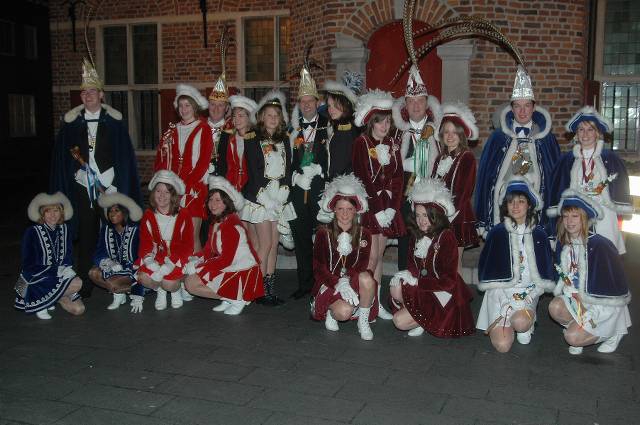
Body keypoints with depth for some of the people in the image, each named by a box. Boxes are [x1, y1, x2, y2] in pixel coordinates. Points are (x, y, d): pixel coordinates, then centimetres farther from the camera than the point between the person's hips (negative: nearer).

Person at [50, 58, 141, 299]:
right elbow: (62, 156, 8)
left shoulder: (114, 120, 3)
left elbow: (125, 156, 1)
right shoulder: (72, 121, 7)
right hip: (82, 186, 1)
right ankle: (85, 286, 11)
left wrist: (116, 187, -6)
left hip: (110, 186, -1)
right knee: (85, 236, 3)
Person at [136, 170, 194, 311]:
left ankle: (176, 290, 13)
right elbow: (145, 243, -2)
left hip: (177, 259, -3)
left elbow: (187, 245, -10)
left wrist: (170, 264, -24)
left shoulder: (183, 215, -7)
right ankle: (160, 291, 11)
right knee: (144, 277, -25)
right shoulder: (148, 215, 3)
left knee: (168, 283, -28)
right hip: (156, 257, 3)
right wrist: (149, 260, -25)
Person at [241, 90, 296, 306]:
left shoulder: (284, 141, 14)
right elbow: (253, 171, -8)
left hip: (279, 198, 5)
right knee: (265, 244, -7)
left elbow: (288, 168, 10)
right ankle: (261, 290, 1)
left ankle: (270, 287, 11)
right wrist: (266, 194, -13)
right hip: (259, 197, -5)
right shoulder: (252, 140, -2)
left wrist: (283, 189, -4)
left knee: (274, 244, 6)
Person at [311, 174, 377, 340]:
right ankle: (331, 313, 5)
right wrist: (338, 284, -23)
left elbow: (362, 265, -6)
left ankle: (363, 320, -10)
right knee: (344, 311, -32)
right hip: (329, 283, -2)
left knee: (366, 279, -33)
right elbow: (318, 269, -7)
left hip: (354, 281, 3)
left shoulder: (363, 234, 2)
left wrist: (347, 281, -26)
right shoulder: (323, 233, -3)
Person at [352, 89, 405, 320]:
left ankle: (376, 302, 17)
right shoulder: (361, 143, -7)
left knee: (379, 254, 10)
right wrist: (377, 210, -14)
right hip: (367, 204, -5)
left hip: (388, 206, 5)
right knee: (371, 256, -7)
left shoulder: (393, 142, 8)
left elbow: (397, 176, 5)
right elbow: (362, 179, -11)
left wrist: (392, 207, -5)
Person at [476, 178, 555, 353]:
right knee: (503, 345, -16)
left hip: (529, 291, 1)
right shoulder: (497, 233, -1)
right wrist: (508, 300, -12)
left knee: (521, 322, -34)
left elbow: (545, 273, 7)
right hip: (501, 291, 0)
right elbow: (486, 268, -3)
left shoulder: (539, 235, 5)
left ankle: (524, 328, 3)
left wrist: (529, 297, -10)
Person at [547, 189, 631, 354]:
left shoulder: (600, 245, -19)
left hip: (605, 306, -6)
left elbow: (613, 285, -17)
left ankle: (613, 333, 7)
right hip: (577, 298, 6)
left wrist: (590, 312, -19)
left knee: (573, 337, -20)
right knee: (555, 307, -24)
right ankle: (582, 329, 5)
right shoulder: (563, 245, 1)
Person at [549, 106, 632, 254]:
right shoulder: (567, 159, 10)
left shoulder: (609, 158, 6)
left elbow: (620, 186, 7)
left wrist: (619, 214, 2)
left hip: (603, 216, -1)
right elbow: (558, 189, 12)